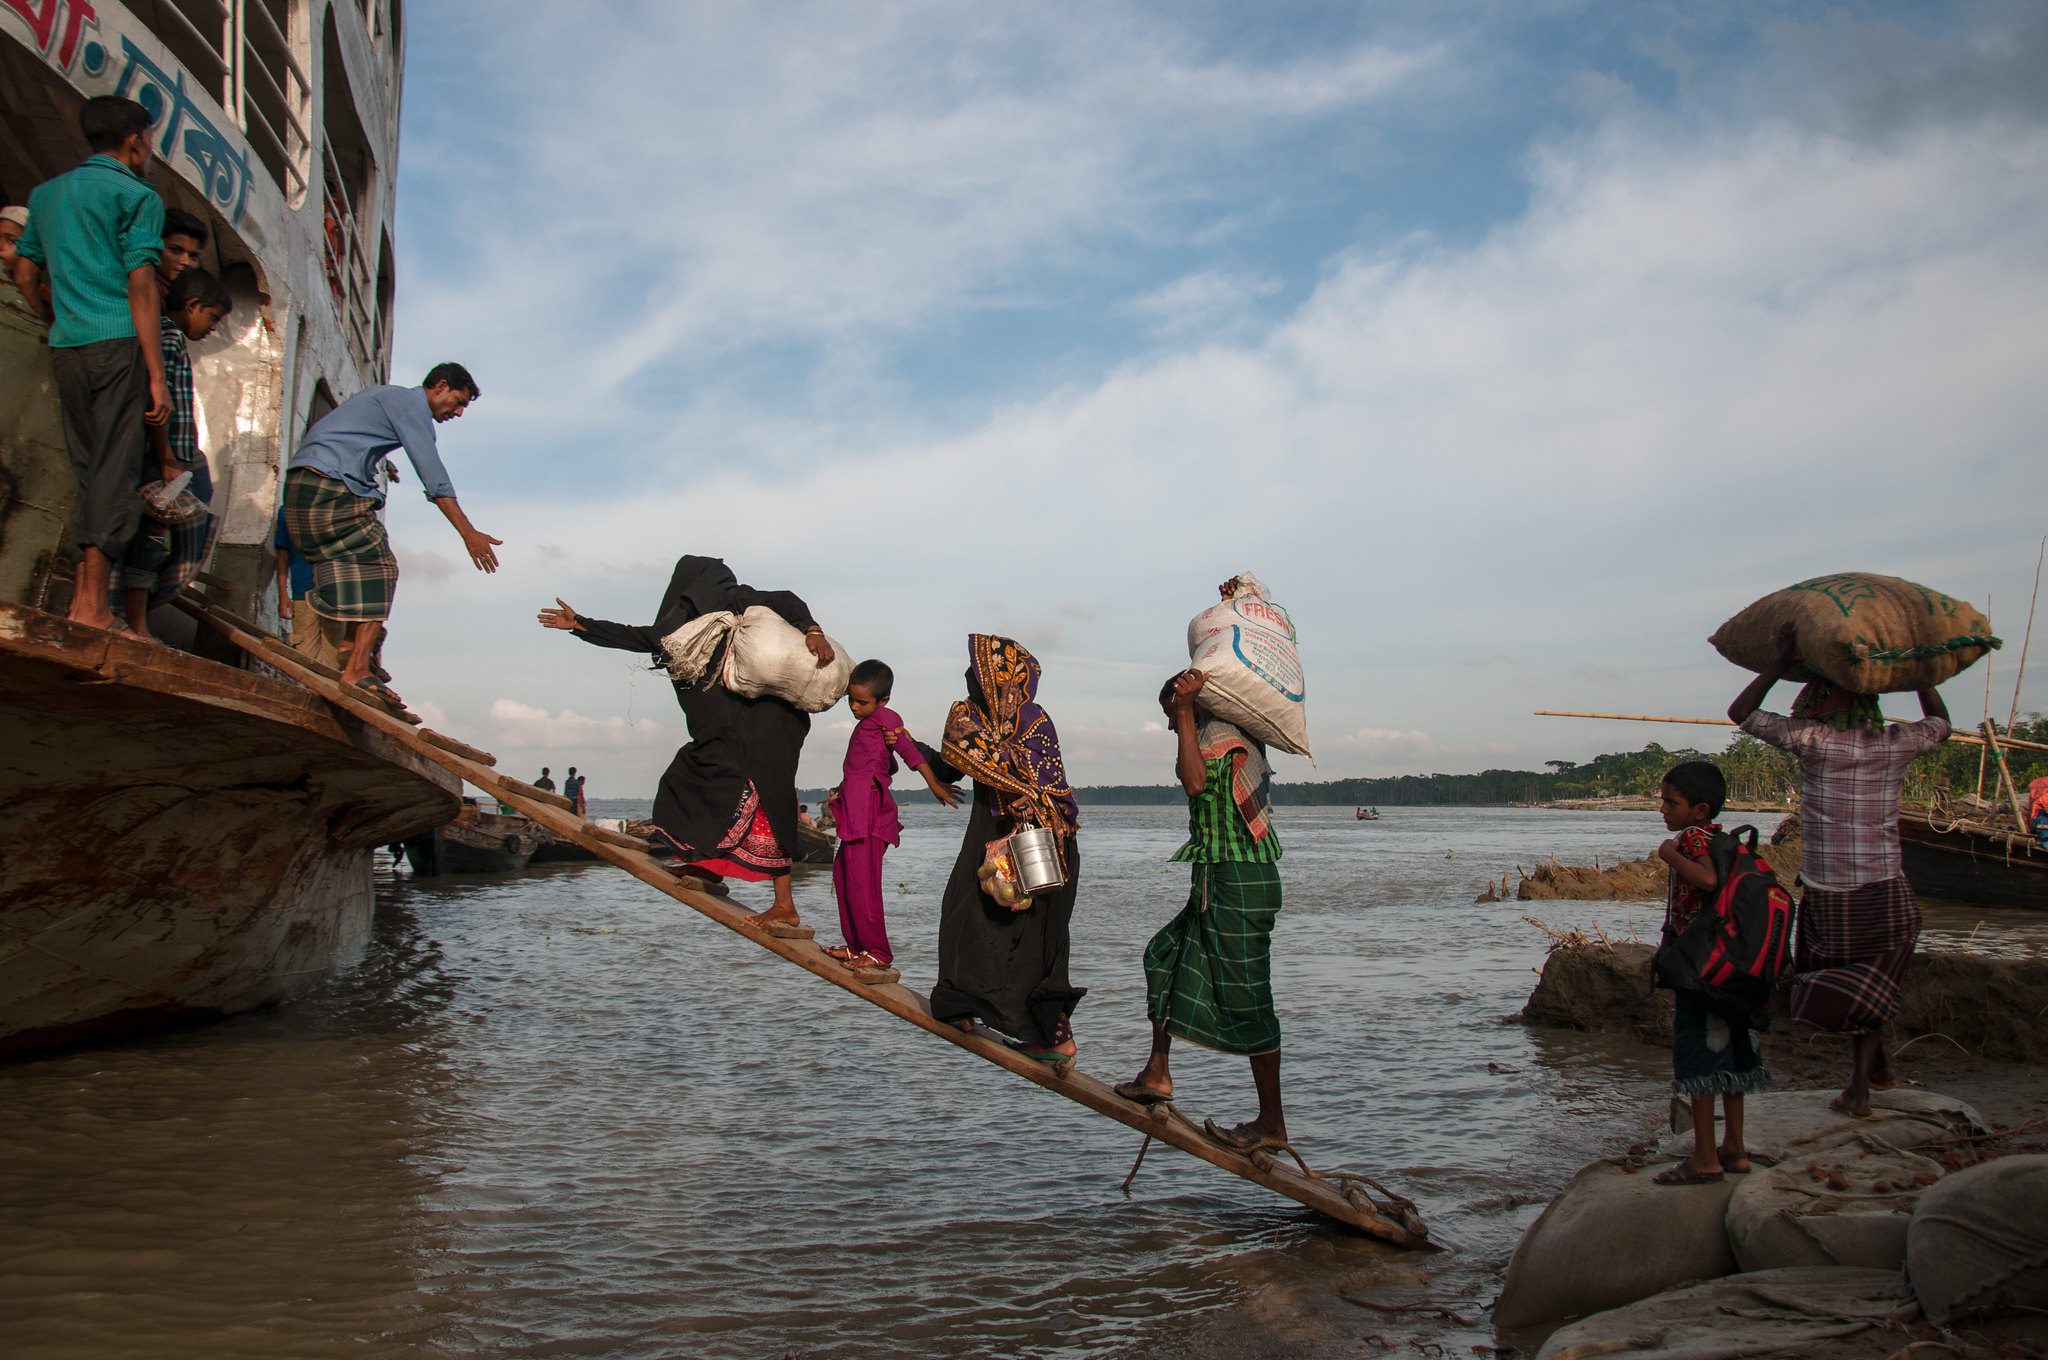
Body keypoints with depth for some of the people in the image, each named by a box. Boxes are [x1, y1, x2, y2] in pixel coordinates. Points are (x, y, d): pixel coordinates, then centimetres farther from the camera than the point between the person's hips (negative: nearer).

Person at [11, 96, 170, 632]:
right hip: (118, 344, -7)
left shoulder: (48, 193, 21)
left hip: (65, 348, 7)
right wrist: (157, 376, -12)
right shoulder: (137, 195, 0)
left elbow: (24, 274, 20)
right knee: (117, 469, -9)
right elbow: (140, 287, -9)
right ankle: (93, 607, -14)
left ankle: (80, 601, 8)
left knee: (88, 469, 11)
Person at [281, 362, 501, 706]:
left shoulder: (388, 397, 26)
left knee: (358, 572, 13)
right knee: (378, 569, -9)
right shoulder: (411, 404, -4)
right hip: (332, 489, -10)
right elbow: (433, 475, -12)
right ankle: (357, 671, -15)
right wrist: (469, 533, -16)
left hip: (300, 488, 10)